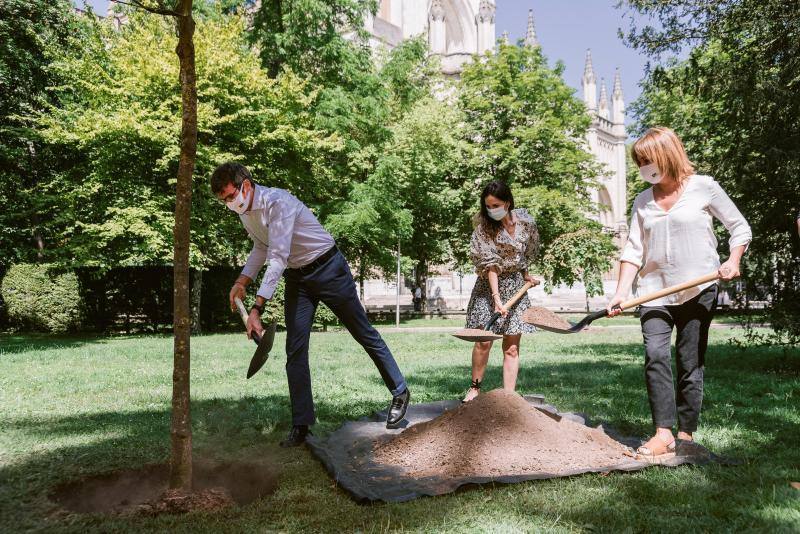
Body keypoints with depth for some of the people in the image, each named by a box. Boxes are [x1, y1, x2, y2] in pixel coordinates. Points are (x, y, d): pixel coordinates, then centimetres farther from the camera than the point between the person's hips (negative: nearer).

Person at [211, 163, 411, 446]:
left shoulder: (277, 202, -28)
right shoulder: (244, 212, 0)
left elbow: (278, 258, -35)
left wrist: (257, 308, -40)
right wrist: (241, 282, 2)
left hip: (328, 268, -7)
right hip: (296, 277, 7)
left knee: (364, 333, 6)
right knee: (295, 350, -1)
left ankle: (399, 393, 23)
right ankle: (301, 425, 6)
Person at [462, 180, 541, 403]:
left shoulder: (526, 222, -4)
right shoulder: (484, 227, -13)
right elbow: (490, 264, -19)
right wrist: (496, 297, -26)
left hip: (516, 286, 3)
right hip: (490, 286, -2)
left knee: (511, 347, 2)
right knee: (483, 341, -4)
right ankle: (475, 387, 16)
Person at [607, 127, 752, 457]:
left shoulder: (703, 187, 0)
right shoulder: (643, 201, 9)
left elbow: (740, 228, 5)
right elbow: (634, 250, 4)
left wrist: (733, 261, -13)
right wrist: (621, 293, -6)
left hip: (698, 290, -2)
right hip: (654, 291, 3)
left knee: (690, 363, 3)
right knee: (655, 355, -14)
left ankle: (686, 434, 14)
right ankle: (663, 432, -10)